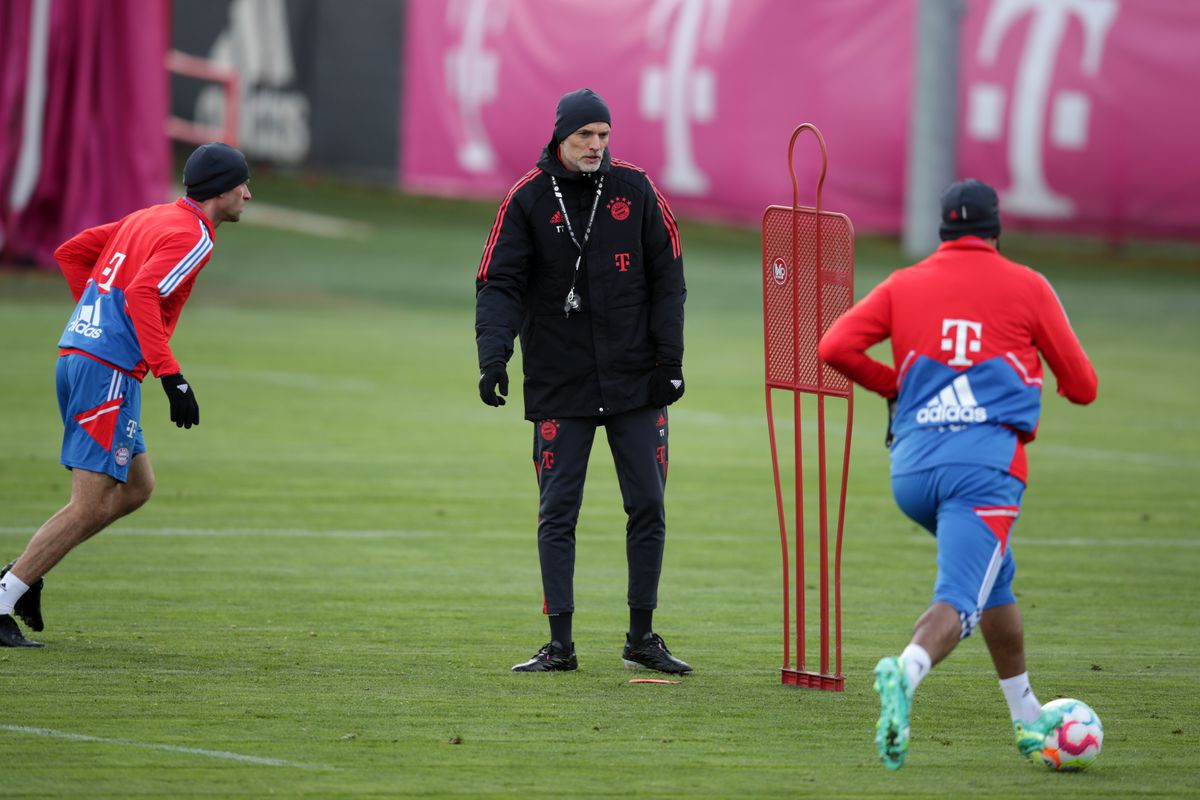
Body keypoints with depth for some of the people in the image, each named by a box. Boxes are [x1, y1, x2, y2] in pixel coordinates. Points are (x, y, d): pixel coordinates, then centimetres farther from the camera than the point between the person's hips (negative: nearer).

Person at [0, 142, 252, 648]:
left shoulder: (147, 218, 18)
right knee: (90, 506, -8)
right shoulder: (191, 236, -10)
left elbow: (68, 254, 22)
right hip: (109, 373, -10)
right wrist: (171, 377, -27)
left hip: (75, 354, 10)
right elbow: (141, 293, -24)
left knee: (137, 487, 17)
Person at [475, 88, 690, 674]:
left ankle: (641, 638, 13)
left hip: (635, 382, 2)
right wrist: (493, 357, -18)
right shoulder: (528, 199, -1)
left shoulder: (635, 191, 4)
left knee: (648, 506, 2)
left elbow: (667, 279, 7)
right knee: (557, 514, -2)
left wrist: (669, 361, 0)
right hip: (559, 385, -2)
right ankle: (560, 645, 3)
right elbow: (498, 284, -4)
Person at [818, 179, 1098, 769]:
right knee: (959, 599, -13)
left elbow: (834, 348, 2)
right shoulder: (1026, 288, 7)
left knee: (994, 576, 25)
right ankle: (906, 672, -44)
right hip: (986, 464, -5)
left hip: (912, 465, 5)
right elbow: (1082, 387, 10)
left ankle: (1028, 719, 30)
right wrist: (1054, 372, 34)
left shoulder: (904, 286, 13)